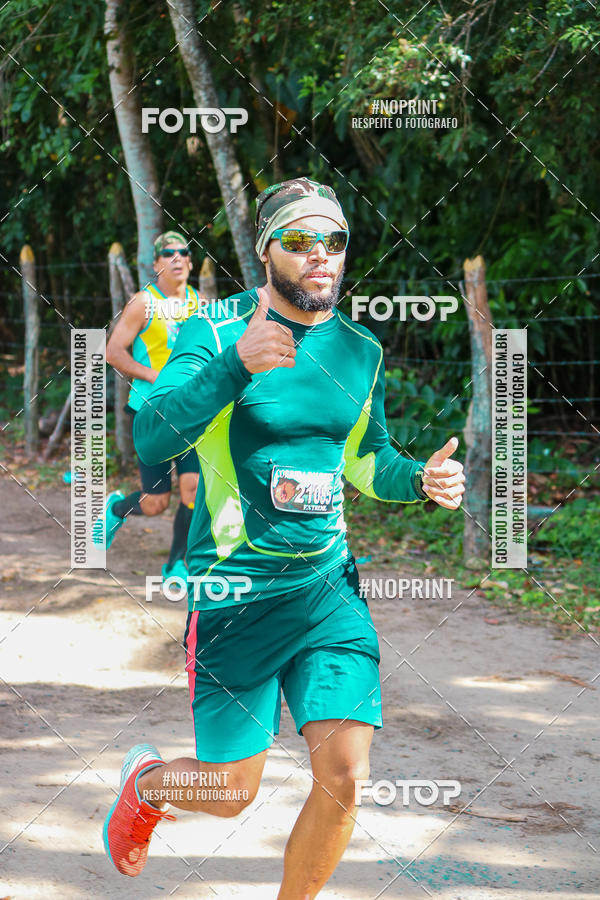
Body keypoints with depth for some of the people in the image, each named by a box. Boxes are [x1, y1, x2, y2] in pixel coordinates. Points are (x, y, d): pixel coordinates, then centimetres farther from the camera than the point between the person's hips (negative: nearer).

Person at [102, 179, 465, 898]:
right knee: (232, 795, 3)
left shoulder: (361, 351, 7)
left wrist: (421, 478, 0)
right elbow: (149, 439, -23)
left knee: (345, 778, -8)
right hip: (233, 589, -4)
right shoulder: (217, 332, -9)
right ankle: (143, 783, 38)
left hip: (330, 585, 4)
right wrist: (237, 364, -38)